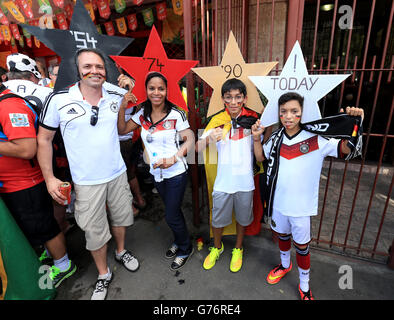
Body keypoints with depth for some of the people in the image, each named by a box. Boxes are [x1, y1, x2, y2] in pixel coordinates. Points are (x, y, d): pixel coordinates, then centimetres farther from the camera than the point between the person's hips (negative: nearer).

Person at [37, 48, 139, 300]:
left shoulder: (115, 97, -2)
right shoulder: (59, 99, -10)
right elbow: (44, 139, -2)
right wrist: (49, 178, -6)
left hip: (118, 174, 3)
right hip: (86, 182, -2)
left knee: (120, 217, 21)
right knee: (94, 231, 11)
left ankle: (121, 252, 51)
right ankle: (104, 275, 36)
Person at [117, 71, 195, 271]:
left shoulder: (176, 114, -13)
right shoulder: (142, 114, 1)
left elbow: (190, 139, -14)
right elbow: (122, 130, -1)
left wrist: (174, 157, -27)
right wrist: (121, 106, -12)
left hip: (175, 173, -5)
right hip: (156, 173, 5)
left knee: (171, 216, 3)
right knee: (172, 210, 23)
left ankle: (185, 249, 30)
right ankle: (178, 241, 47)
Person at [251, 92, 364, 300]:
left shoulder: (315, 139, -15)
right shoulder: (276, 138, -3)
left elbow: (345, 148, -19)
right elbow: (260, 157, 9)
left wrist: (355, 125, -35)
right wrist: (257, 138, -6)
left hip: (301, 205, -3)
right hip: (278, 202, 4)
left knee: (302, 246, 14)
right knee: (282, 235, 25)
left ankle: (304, 286, 39)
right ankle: (285, 265, 55)